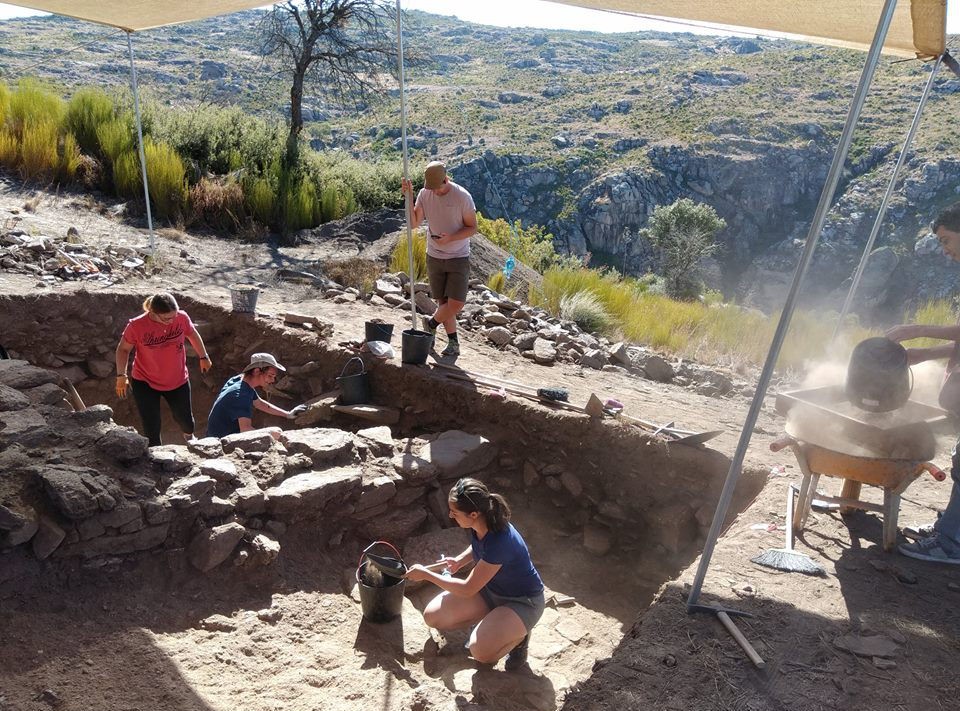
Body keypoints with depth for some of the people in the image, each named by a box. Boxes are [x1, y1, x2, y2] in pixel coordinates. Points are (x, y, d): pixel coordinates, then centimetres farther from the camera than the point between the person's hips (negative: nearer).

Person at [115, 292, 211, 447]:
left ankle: (189, 436, 57)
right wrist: (121, 376, -14)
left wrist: (204, 357, 13)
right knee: (151, 429, -2)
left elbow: (192, 335, 3)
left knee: (184, 418, 21)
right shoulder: (136, 326, -24)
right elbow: (123, 349, -8)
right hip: (145, 383, -2)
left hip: (178, 381, 3)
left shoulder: (182, 317, -18)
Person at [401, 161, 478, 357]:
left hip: (459, 259, -3)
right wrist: (408, 197, -21)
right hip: (434, 258, 3)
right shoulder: (424, 194, -4)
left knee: (455, 305, -10)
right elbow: (414, 224, -11)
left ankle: (431, 323, 19)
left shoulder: (462, 196, -15)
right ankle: (453, 343, 22)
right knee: (443, 302, 9)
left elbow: (472, 228, -9)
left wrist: (450, 238, -23)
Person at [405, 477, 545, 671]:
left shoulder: (499, 542, -37)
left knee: (481, 651, -29)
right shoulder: (479, 525, -15)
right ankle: (492, 619, 13)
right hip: (490, 587, 8)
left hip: (522, 601, -8)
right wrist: (459, 560, -4)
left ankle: (518, 635, 1)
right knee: (433, 616, -4)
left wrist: (426, 574, -17)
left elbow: (467, 589, -26)